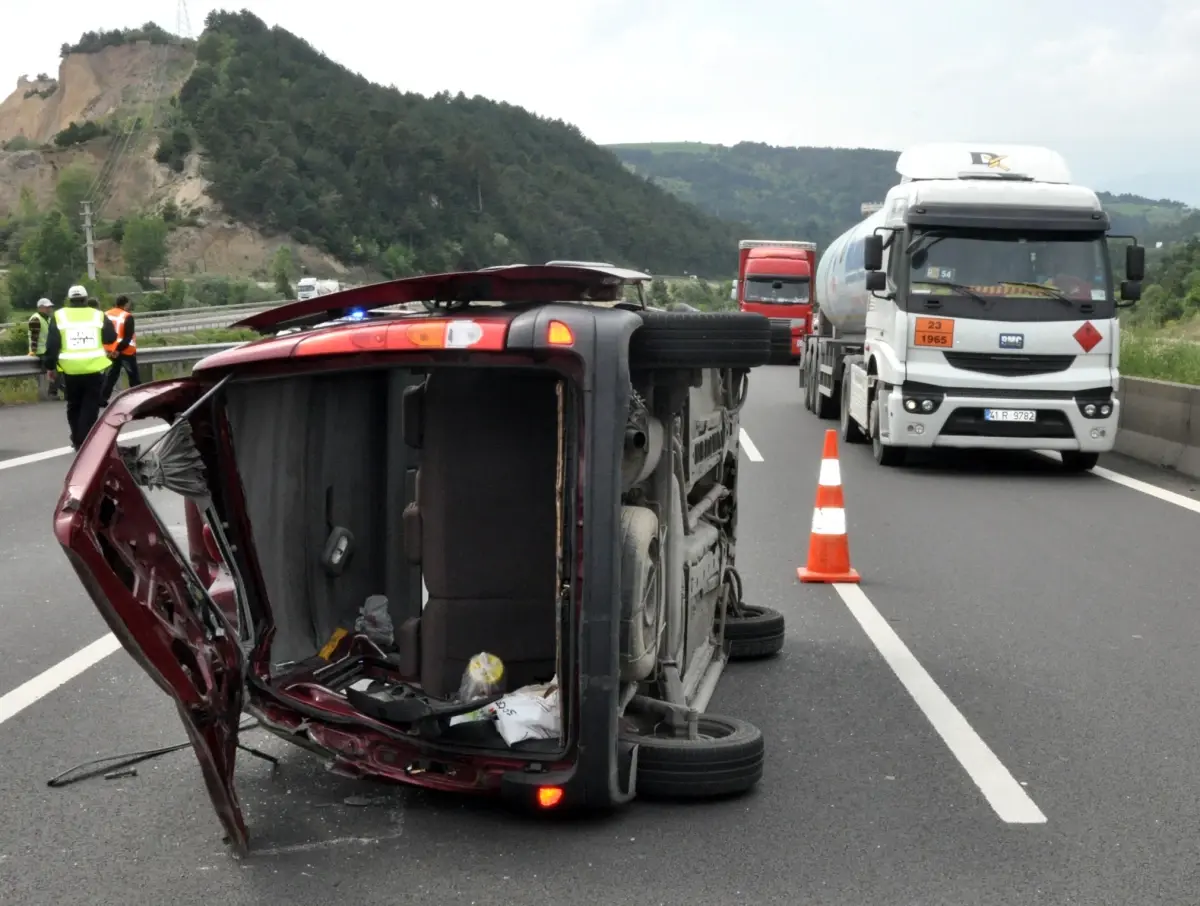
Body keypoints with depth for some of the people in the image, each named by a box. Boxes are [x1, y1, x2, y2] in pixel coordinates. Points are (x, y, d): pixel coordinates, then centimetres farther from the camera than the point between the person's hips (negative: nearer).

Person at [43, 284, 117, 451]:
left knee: (74, 405, 17)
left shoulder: (59, 316, 4)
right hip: (94, 368, -1)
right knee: (90, 406, 4)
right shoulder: (98, 315, 3)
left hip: (70, 369, 1)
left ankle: (77, 440, 23)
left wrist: (50, 366, 9)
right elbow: (111, 338, 8)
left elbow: (52, 344, 1)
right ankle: (84, 441, -4)